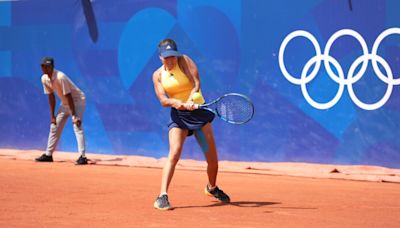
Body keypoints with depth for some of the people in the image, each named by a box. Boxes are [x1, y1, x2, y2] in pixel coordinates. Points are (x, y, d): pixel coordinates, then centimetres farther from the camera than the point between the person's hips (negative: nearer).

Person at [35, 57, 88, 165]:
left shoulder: (60, 77, -29)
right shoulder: (44, 79, -5)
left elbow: (69, 97, -28)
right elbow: (51, 97, 4)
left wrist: (74, 116, -29)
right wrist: (52, 115, 3)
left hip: (77, 100, -9)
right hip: (64, 103, 9)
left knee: (77, 126, -22)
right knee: (54, 126, 11)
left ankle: (82, 157, -27)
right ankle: (48, 155, 22)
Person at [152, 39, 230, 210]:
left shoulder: (184, 61, -5)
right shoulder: (158, 75, 2)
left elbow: (196, 83, -14)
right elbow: (163, 99, -7)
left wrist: (189, 101, -32)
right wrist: (175, 102, -29)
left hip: (199, 111, 0)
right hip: (178, 115, 0)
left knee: (212, 158, 4)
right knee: (174, 153, -21)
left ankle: (212, 188, 33)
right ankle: (162, 197, -22)